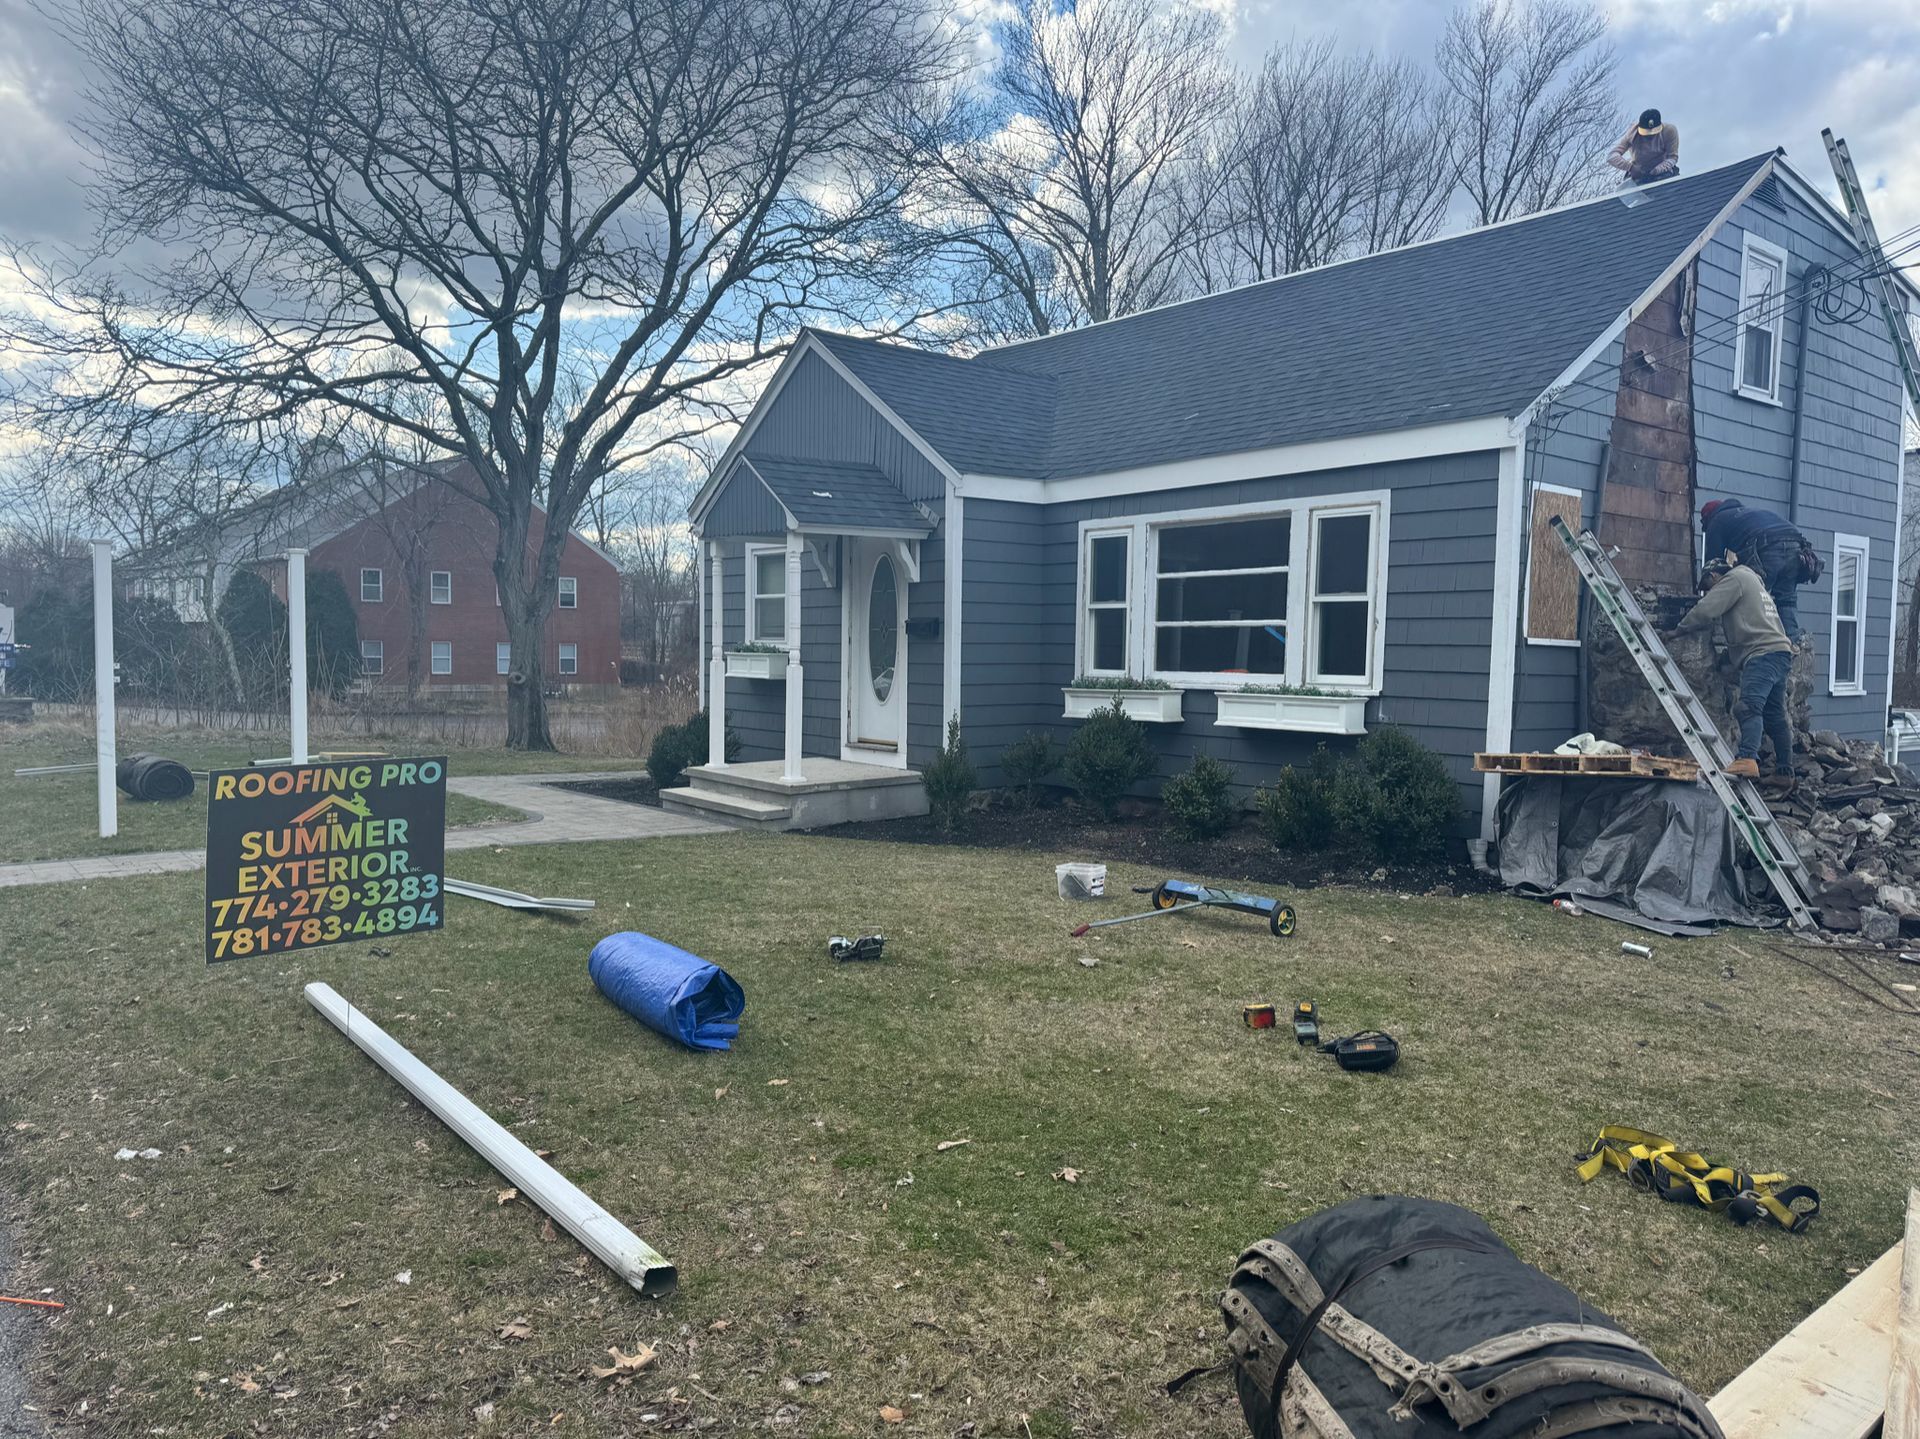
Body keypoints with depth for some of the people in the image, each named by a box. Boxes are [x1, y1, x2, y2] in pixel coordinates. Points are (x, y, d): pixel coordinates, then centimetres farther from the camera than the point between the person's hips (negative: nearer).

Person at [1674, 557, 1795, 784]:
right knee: (1775, 717, 13)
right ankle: (1784, 772, 19)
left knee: (1749, 707, -24)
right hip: (1780, 653, 10)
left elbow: (1705, 611, -10)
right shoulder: (1753, 580, 31)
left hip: (1762, 654, -10)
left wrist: (1680, 629, 2)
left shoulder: (1734, 578, 0)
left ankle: (1747, 759, -40)